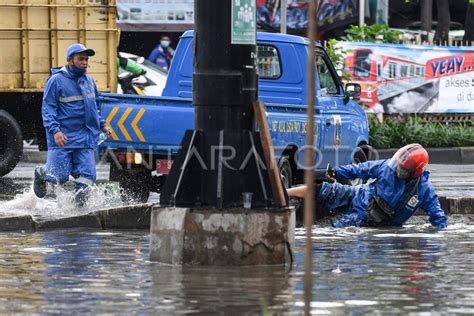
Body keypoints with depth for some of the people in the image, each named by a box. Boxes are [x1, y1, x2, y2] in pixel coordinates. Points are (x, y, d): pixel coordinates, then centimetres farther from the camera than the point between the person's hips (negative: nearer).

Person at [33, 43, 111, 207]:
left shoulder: (89, 81, 15)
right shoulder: (56, 81, -6)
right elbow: (48, 108, -9)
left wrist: (102, 125, 22)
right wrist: (55, 130, -21)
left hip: (85, 138, 6)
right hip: (63, 138, -5)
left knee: (87, 175, -5)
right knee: (60, 176, -5)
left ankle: (79, 206, 5)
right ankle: (41, 174, 25)